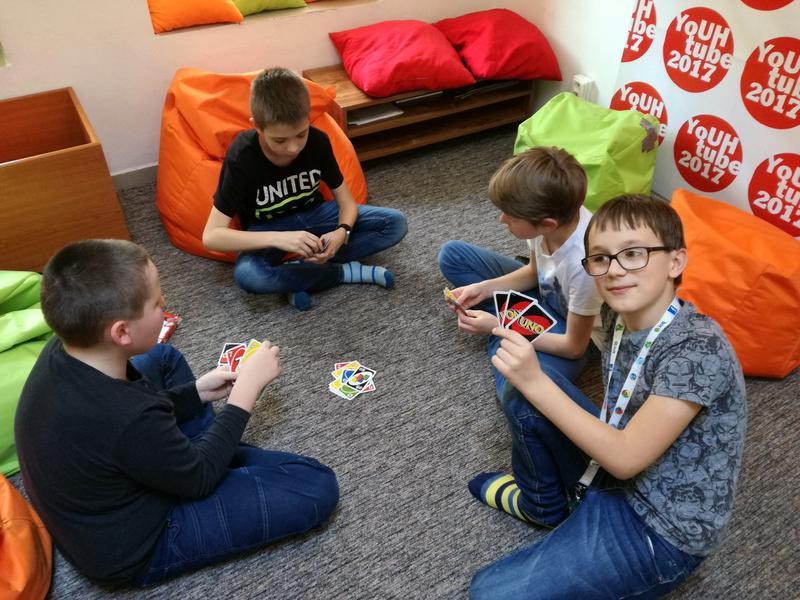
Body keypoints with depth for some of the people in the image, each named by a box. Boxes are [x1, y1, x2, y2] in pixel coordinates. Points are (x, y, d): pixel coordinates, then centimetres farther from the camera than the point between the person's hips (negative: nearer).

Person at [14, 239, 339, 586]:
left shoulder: (63, 351, -16)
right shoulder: (127, 420, -40)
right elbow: (200, 480, -20)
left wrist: (196, 392, -2)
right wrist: (247, 388, -16)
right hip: (132, 549, -8)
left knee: (163, 358, 19)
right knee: (316, 487, -15)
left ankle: (216, 450, 17)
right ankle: (230, 457, 13)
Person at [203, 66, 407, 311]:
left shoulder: (318, 141, -17)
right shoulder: (242, 156, -25)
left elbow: (347, 202, -9)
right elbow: (210, 236, -28)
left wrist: (342, 231, -34)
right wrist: (278, 238, -41)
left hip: (313, 215, 3)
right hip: (267, 228, -3)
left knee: (395, 223, -16)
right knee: (247, 274, -39)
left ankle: (305, 268, -20)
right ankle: (346, 271, -20)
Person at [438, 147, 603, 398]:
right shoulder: (555, 216, -22)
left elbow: (574, 346, -24)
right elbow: (535, 271, 1)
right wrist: (484, 288, -13)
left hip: (575, 334, -6)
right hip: (545, 293, 6)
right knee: (452, 254, 0)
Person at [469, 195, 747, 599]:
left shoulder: (699, 349, -28)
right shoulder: (620, 316, -5)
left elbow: (626, 457, -25)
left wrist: (536, 382, -27)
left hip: (662, 531, -7)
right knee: (521, 393, -6)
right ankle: (541, 504, 16)